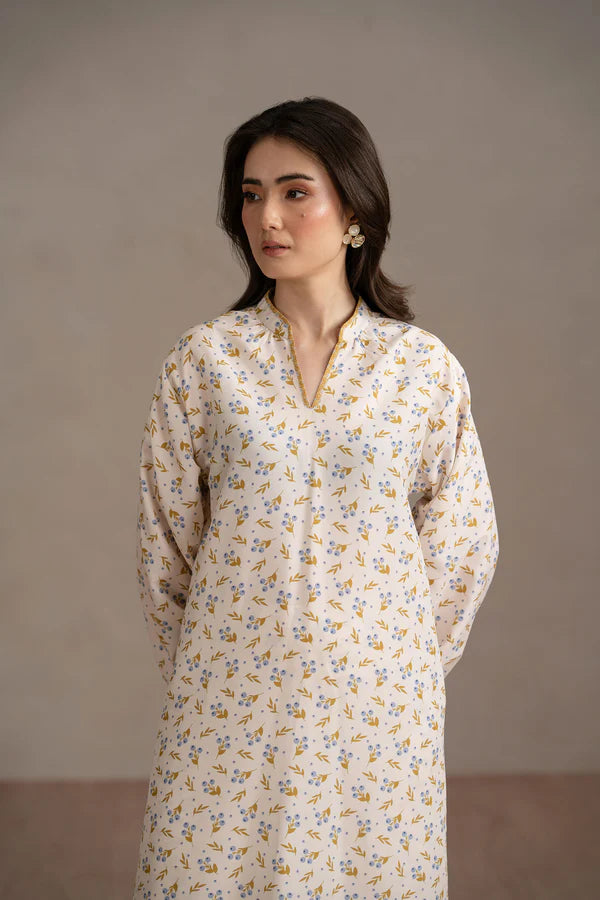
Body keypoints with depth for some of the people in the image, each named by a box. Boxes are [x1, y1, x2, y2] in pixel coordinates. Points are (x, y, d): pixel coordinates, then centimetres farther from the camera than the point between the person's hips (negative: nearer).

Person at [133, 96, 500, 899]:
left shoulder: (424, 365, -3)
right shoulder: (204, 358, -3)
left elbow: (463, 541, 4)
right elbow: (165, 535, 4)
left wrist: (403, 667, 9)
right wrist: (193, 669, 8)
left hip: (374, 699, 0)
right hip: (232, 696, 0)